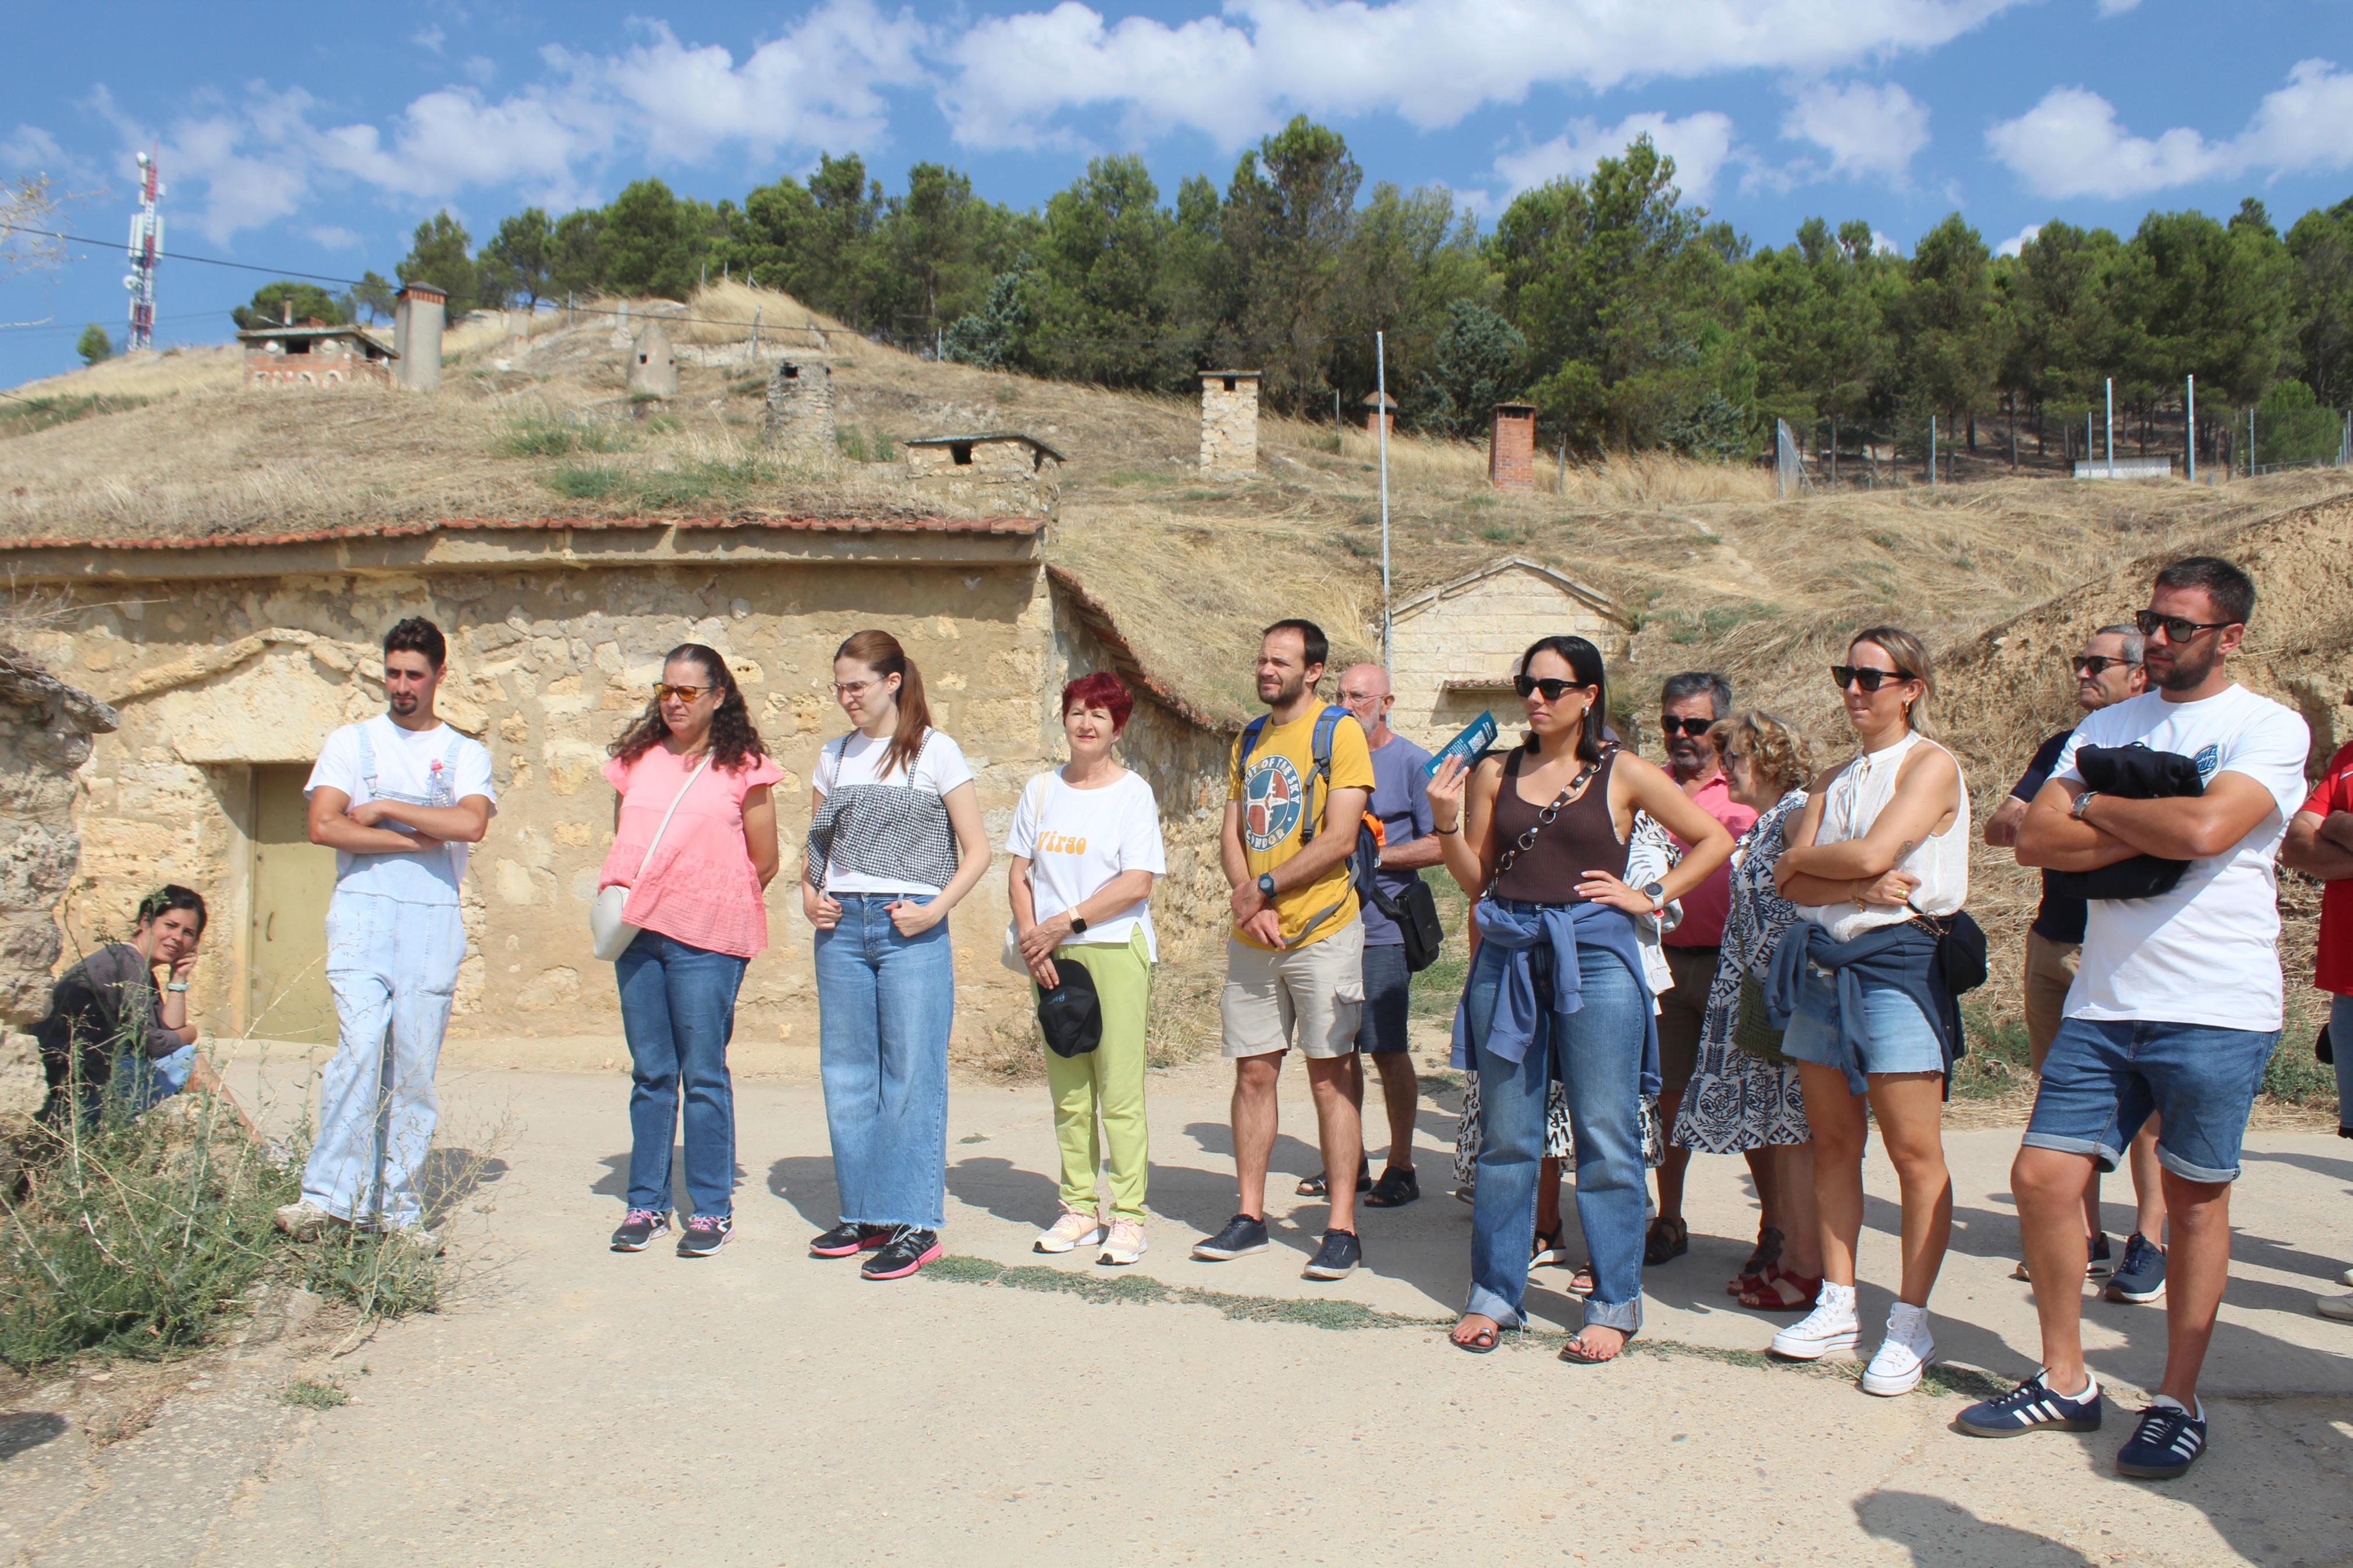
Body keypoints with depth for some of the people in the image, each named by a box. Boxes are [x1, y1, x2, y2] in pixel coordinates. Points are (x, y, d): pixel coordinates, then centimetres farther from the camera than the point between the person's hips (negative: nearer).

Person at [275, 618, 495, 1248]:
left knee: (415, 1065, 0)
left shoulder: (466, 754, 13)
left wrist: (386, 808, -4)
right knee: (361, 1047, -17)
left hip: (434, 919, 1)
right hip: (362, 912, -1)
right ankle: (327, 1195, -14)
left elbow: (471, 824, -7)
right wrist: (415, 840, -4)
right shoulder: (351, 742, 13)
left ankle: (401, 1208, 6)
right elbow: (324, 826, -2)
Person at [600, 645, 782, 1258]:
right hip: (638, 932, 4)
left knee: (704, 1074, -1)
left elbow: (764, 865, 3)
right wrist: (621, 899, 9)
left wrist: (713, 905, 8)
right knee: (651, 1073, 9)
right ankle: (646, 1203, 18)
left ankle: (711, 1208, 9)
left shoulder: (743, 768, 0)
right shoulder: (637, 759, 14)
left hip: (707, 937, -4)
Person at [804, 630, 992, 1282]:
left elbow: (977, 850, -1)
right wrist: (809, 895, 2)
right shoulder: (835, 757, 14)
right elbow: (814, 843, 21)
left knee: (912, 1075, -2)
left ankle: (914, 1223, 4)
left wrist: (934, 910, -13)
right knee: (846, 1074, 8)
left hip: (911, 930, -5)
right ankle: (863, 1214, 20)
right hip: (841, 928, 5)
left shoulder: (935, 752, 0)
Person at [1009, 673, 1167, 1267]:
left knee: (1120, 1093, -4)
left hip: (1117, 951, -4)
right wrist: (1032, 938, -5)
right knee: (1067, 1093, 8)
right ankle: (1080, 1207, 19)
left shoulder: (1133, 791, -1)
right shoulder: (1041, 789, 12)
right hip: (1053, 957, 4)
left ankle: (1127, 1216, 4)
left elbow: (1137, 883, -9)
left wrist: (1066, 922, -12)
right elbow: (1020, 872, 10)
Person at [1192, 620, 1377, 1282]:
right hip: (1252, 938, 6)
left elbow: (1339, 840, -13)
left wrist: (1263, 890, -11)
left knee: (1329, 1076, -1)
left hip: (1321, 931, -6)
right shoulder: (1249, 740, 15)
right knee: (1253, 1073, 8)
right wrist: (1247, 902, -6)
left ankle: (1342, 1228, 4)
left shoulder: (1339, 732, -5)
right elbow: (1232, 834, 11)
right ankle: (1250, 1216, 17)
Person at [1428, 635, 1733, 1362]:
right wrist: (1446, 823, -6)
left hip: (1594, 954, -2)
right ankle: (1494, 1293, 19)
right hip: (1509, 954, 3)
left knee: (1604, 1135, 1)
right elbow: (1476, 879, 10)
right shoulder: (1494, 773, 9)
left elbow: (1714, 840, 9)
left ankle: (1613, 1305, 13)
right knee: (1505, 1134, 8)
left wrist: (1651, 897, 1)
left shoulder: (1623, 774, 2)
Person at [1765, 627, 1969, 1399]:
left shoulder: (1931, 765, -4)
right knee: (1832, 1141, 9)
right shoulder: (1835, 778, 16)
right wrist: (1858, 887, -12)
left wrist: (1803, 858, 0)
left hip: (1896, 960, -6)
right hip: (1822, 960, 6)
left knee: (1914, 1151, -3)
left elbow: (1871, 853, -17)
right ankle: (1837, 1305, 18)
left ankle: (1911, 1323, 7)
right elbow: (1790, 884, 5)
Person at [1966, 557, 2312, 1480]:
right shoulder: (2106, 725, 13)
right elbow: (2035, 840, 2)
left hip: (2216, 1011, -4)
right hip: (2104, 1001, 5)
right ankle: (2064, 1381, 17)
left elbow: (2205, 829, -20)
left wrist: (2095, 806, -4)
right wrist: (2152, 833, -10)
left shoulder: (2270, 728, -2)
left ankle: (2178, 1403, 20)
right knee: (2042, 1176, 1)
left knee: (2195, 1196, 5)